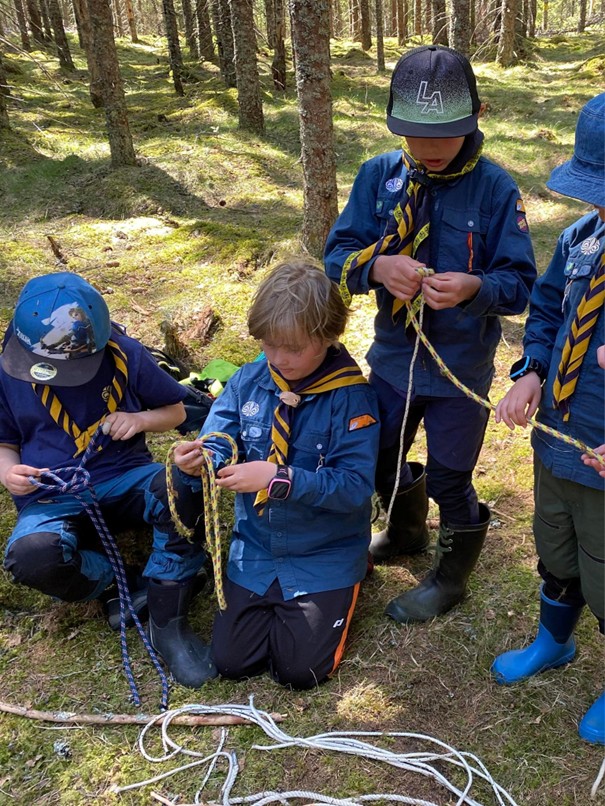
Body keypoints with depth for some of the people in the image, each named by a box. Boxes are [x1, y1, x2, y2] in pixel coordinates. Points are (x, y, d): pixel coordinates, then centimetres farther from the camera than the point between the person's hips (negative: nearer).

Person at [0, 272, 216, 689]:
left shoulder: (125, 355, -5)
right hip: (51, 500, 0)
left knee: (184, 488, -34)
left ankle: (167, 622, -19)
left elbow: (176, 411, 8)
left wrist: (141, 419, -14)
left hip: (125, 479, 0)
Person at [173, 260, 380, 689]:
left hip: (324, 555, -3)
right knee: (231, 660, 2)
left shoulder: (351, 397, -19)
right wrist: (198, 458, -31)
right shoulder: (248, 381, -7)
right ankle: (277, 601, 29)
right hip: (256, 548, 4)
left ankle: (345, 588, 21)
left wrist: (279, 479, -34)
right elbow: (219, 444, -7)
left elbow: (355, 486, -23)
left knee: (300, 669, -5)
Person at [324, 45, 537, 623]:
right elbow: (337, 255, -9)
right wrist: (376, 266, -31)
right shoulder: (379, 175, -6)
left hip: (461, 368, -4)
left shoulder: (494, 188, -14)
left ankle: (452, 576, 41)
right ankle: (406, 533, 54)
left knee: (449, 479, 12)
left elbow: (520, 283, -13)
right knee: (380, 460, 21)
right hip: (393, 356, 4)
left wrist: (473, 287, -35)